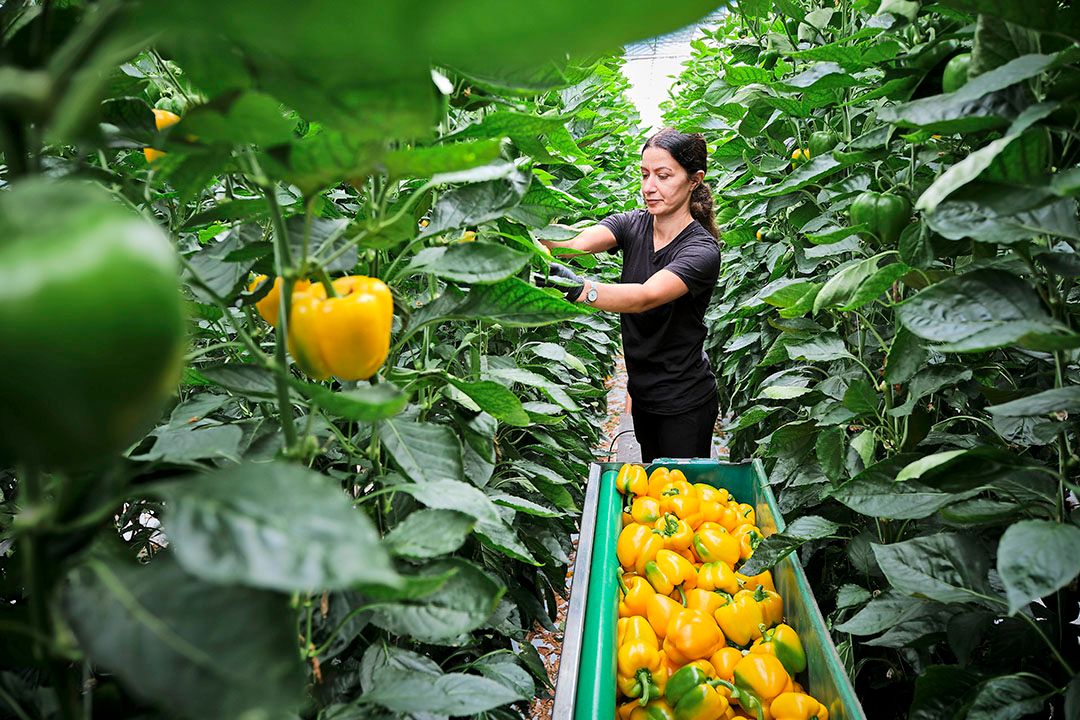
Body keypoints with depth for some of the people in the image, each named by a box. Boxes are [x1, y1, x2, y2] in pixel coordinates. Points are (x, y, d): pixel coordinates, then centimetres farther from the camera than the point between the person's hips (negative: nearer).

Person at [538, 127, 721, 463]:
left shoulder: (702, 250, -21)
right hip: (643, 394, 6)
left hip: (685, 406, -6)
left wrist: (580, 289, -55)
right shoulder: (632, 225, -3)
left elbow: (646, 296, -38)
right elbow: (576, 242, -22)